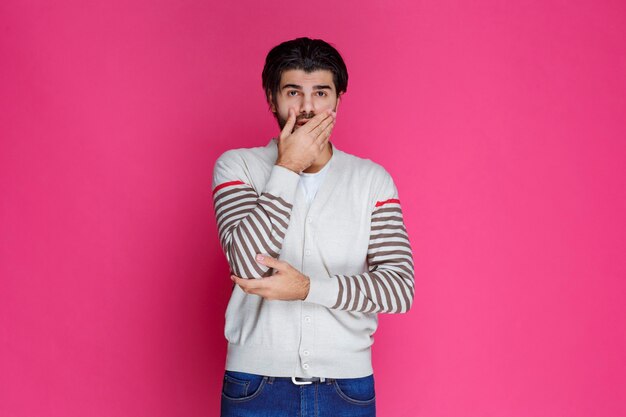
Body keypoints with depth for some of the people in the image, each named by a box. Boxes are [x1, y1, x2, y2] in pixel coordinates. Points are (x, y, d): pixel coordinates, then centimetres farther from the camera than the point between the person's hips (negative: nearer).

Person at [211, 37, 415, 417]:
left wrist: (308, 288, -18)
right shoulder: (237, 166, -1)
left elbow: (401, 288, -7)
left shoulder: (373, 179, 1)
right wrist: (288, 168, -16)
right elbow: (248, 263, -16)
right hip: (255, 383, -1)